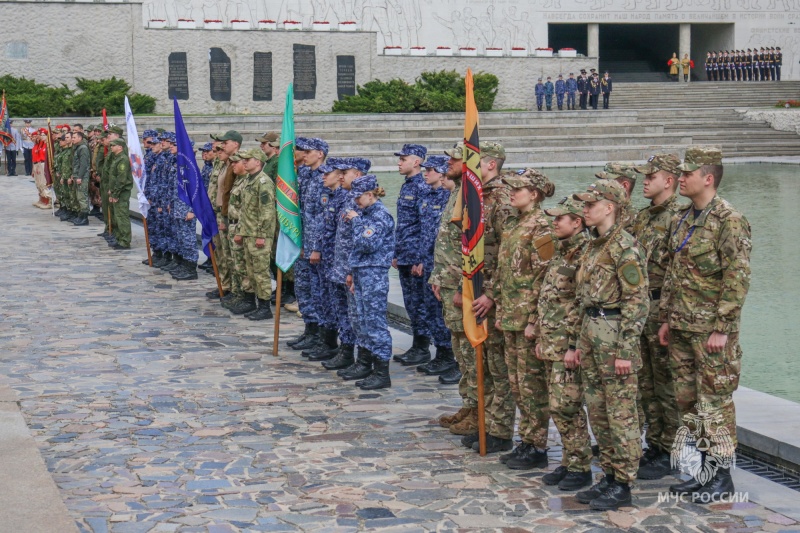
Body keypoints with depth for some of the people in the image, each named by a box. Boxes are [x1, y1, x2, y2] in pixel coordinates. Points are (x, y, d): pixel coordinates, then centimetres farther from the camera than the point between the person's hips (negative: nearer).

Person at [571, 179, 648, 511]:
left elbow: (637, 301, -16)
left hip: (614, 334, -9)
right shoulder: (594, 246, 14)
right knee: (597, 410, 12)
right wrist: (576, 342, 18)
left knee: (621, 413, -2)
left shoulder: (624, 247, -13)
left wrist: (625, 350, -19)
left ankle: (623, 485, 4)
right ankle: (609, 476, 22)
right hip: (591, 333, 9)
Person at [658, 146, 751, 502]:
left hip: (711, 329, -8)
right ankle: (705, 471, 23)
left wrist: (722, 328, -19)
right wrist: (666, 318, 15)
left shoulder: (729, 221, -14)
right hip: (682, 327, 8)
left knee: (714, 400, -2)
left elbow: (738, 279, -17)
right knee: (688, 400, 12)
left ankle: (722, 479, 7)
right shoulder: (680, 221, 12)